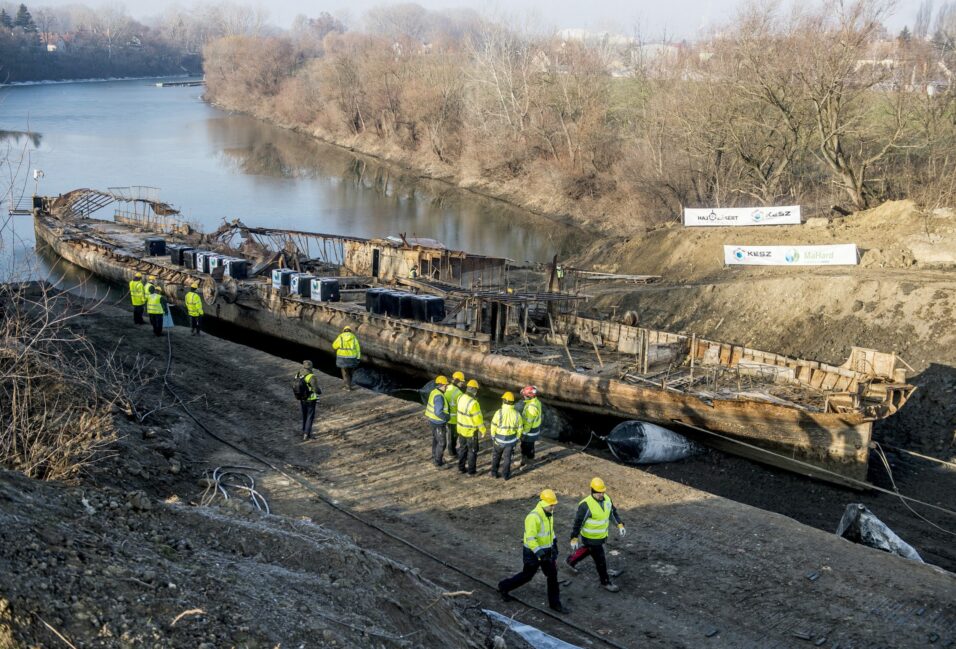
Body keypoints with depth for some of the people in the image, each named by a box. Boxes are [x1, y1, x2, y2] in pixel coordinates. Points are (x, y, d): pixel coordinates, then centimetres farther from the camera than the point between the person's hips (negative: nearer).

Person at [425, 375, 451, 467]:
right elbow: (438, 412, -32)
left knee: (435, 440, 22)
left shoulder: (434, 392, 1)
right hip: (438, 423, -9)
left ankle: (435, 458, 35)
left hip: (432, 421, 9)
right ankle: (438, 462, 14)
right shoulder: (439, 396, -29)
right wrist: (447, 418, -16)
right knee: (441, 443, 4)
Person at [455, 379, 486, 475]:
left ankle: (461, 467, 31)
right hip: (471, 431, -7)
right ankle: (471, 471, 16)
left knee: (462, 448, 21)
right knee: (472, 450, 9)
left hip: (461, 429, 7)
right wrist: (483, 430, -10)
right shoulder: (473, 403, -29)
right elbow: (478, 418, -22)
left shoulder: (460, 398, -8)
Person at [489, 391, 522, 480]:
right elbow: (519, 428, -2)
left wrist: (493, 435, 6)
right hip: (511, 440, 1)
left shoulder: (499, 413, -20)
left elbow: (493, 425, -10)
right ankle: (506, 475, 19)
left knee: (496, 456, 19)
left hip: (499, 439, -1)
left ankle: (494, 472, 25)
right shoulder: (516, 414, -12)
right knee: (507, 457, 14)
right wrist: (517, 438, 13)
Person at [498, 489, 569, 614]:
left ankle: (555, 604, 17)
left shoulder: (549, 514, 1)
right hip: (533, 552, -8)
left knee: (552, 575, 7)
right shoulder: (533, 517, -28)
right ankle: (504, 587, 31)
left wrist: (554, 545, 20)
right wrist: (539, 553, -33)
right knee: (527, 575, 8)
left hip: (546, 550, 8)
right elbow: (530, 538, -30)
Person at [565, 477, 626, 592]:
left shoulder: (607, 498, -8)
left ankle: (570, 561, 54)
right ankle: (606, 582, 24)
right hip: (591, 538, -7)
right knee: (600, 560, 4)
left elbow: (613, 511, 9)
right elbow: (578, 522, -22)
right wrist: (574, 539, -19)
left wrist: (620, 524, 3)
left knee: (587, 550, 29)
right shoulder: (586, 505, -29)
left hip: (602, 535, 7)